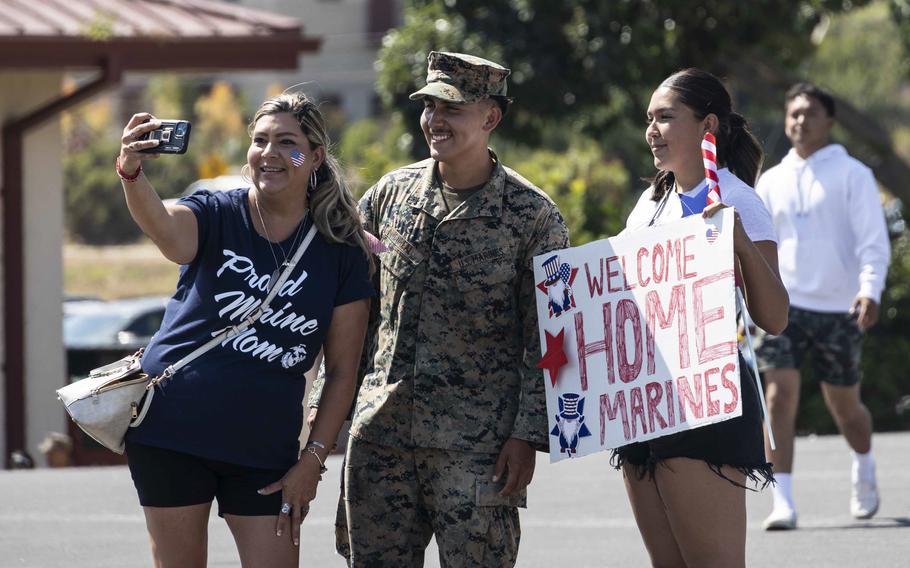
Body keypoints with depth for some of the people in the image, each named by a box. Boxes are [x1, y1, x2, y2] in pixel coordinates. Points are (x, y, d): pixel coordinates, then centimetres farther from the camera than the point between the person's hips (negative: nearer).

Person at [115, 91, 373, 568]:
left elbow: (341, 371, 3)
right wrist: (132, 174, -51)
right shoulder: (217, 215, -4)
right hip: (171, 433, -1)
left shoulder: (341, 254, 0)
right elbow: (167, 230, -30)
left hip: (264, 450, 1)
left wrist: (312, 458, -4)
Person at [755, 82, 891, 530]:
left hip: (838, 310, -2)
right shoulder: (771, 182, 12)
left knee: (844, 406, 7)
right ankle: (782, 503, -16)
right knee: (780, 393, -15)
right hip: (784, 304, 2)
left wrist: (870, 291, -22)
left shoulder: (852, 175, -1)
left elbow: (874, 241, -7)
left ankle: (864, 468, 40)